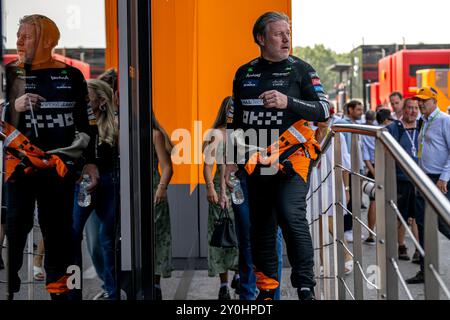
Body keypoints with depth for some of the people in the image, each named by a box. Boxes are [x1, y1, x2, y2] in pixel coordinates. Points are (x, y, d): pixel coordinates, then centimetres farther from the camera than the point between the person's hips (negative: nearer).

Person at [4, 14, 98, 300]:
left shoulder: (71, 76, 7)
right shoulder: (10, 75, 4)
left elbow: (87, 124, 12)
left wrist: (90, 162, 8)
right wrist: (14, 107, -13)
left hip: (60, 166, 1)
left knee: (59, 229, 9)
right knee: (14, 228, -4)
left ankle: (60, 290, 18)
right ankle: (8, 288, 3)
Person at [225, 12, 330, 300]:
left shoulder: (301, 69, 0)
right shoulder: (244, 73, 11)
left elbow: (324, 110, -8)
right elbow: (235, 119, 19)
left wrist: (288, 102, -22)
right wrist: (231, 159, 15)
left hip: (292, 157, -4)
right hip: (256, 162, 4)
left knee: (291, 216, -21)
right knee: (261, 225, 8)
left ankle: (306, 287, -13)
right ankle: (266, 289, 20)